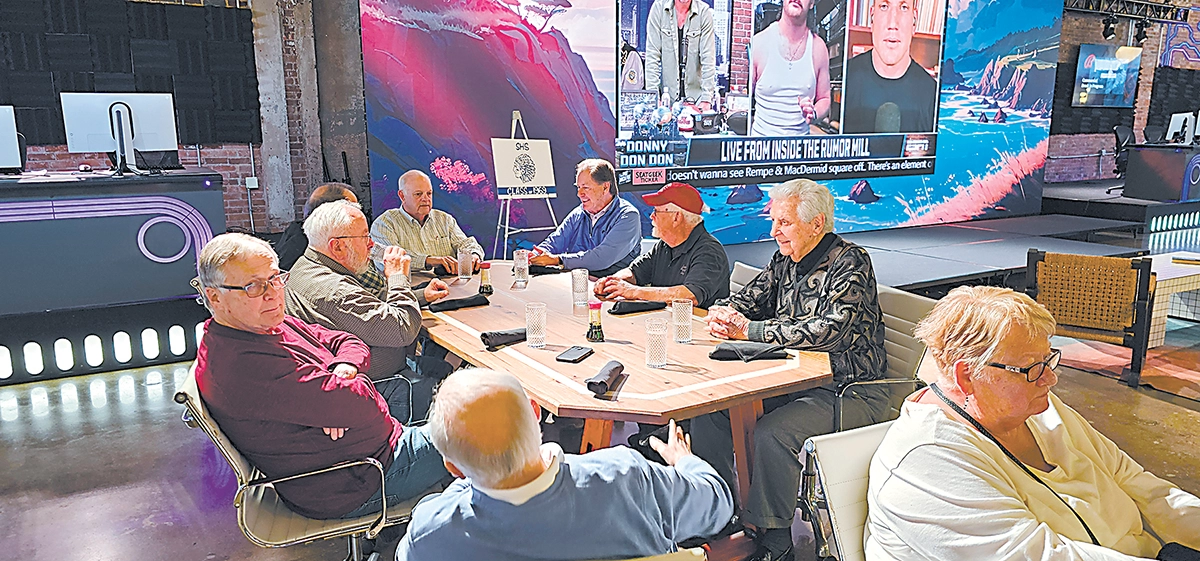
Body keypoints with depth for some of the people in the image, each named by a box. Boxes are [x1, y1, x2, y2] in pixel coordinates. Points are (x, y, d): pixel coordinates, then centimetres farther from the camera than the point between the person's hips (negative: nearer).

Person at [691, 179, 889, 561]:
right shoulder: (785, 260, 9)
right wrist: (722, 314, -8)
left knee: (771, 433, -31)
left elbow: (830, 331, -29)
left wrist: (748, 330, -24)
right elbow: (747, 299, 19)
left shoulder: (850, 263, -15)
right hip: (792, 380, 8)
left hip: (848, 390, -8)